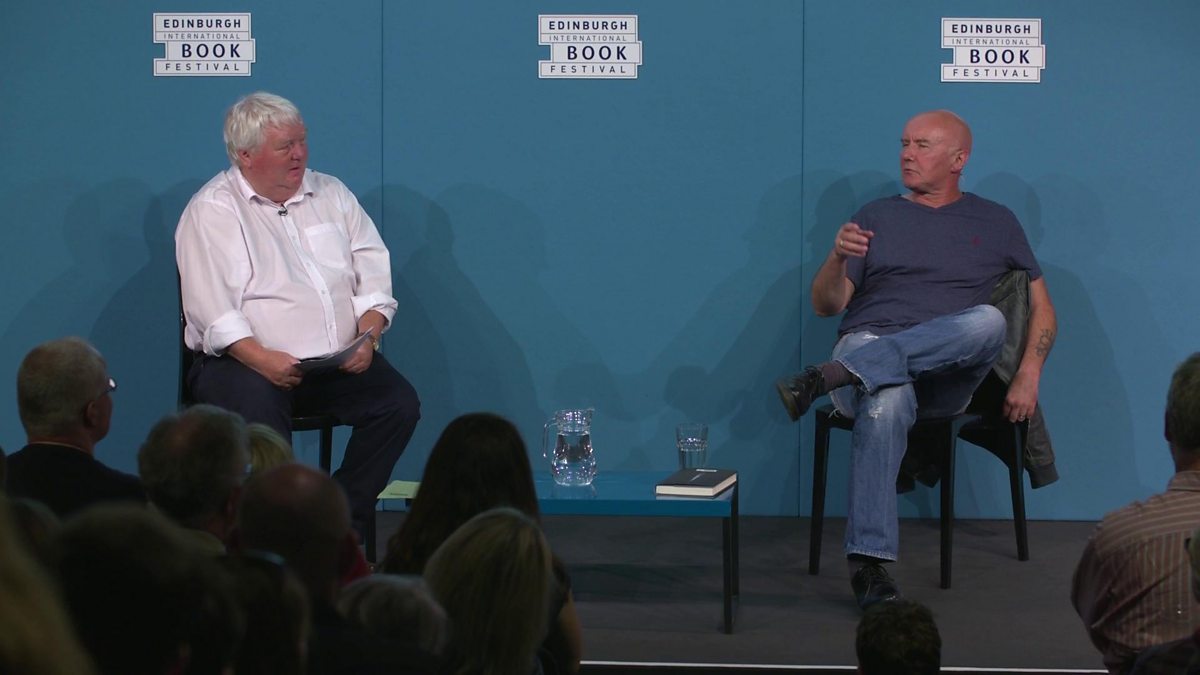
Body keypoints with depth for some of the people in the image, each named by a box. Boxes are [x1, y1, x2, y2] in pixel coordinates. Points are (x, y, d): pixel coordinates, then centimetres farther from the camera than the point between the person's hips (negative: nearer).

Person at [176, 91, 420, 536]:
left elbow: (374, 277, 12)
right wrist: (262, 359, -25)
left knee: (399, 403, -20)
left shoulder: (331, 195, 17)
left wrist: (367, 336, -7)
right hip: (245, 362, -5)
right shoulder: (212, 210, 0)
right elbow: (212, 309, -11)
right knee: (259, 414, -36)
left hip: (338, 363, 5)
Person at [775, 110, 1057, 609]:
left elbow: (1041, 306, 17)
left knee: (988, 321, -35)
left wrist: (1028, 376, 0)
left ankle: (830, 378, -41)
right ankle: (868, 561, -45)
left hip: (945, 372, 1)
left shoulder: (995, 223, 20)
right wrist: (838, 258, -8)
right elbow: (826, 306, 15)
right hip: (866, 347, -1)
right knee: (885, 405, -40)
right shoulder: (878, 217, 21)